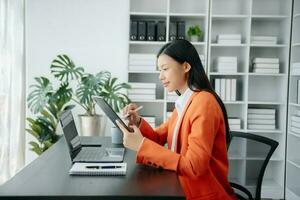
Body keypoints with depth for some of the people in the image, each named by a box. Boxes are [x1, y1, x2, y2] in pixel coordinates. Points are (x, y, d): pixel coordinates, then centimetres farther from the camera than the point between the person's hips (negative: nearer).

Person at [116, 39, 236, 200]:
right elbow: (158, 137, 12)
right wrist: (138, 123, -7)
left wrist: (142, 145, -24)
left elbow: (194, 166, -25)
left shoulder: (203, 102, -20)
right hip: (184, 186, 7)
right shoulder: (183, 103, 8)